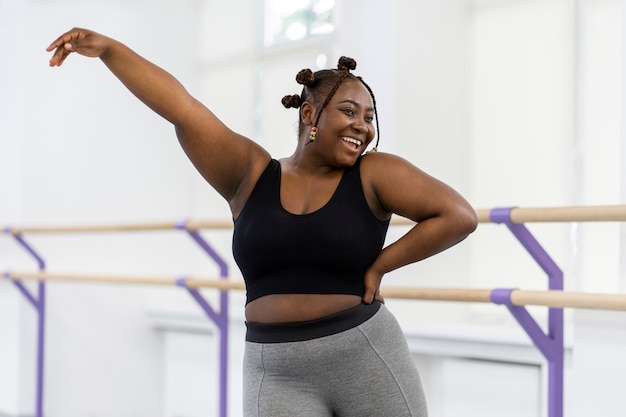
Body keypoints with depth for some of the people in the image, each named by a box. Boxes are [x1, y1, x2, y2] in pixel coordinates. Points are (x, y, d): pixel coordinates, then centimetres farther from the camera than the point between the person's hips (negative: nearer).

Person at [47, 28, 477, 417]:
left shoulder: (373, 174, -1)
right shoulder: (252, 174, 4)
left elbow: (460, 216, -7)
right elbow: (181, 108, -2)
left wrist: (377, 266, -7)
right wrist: (107, 47, -7)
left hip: (365, 359, -1)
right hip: (278, 375, 1)